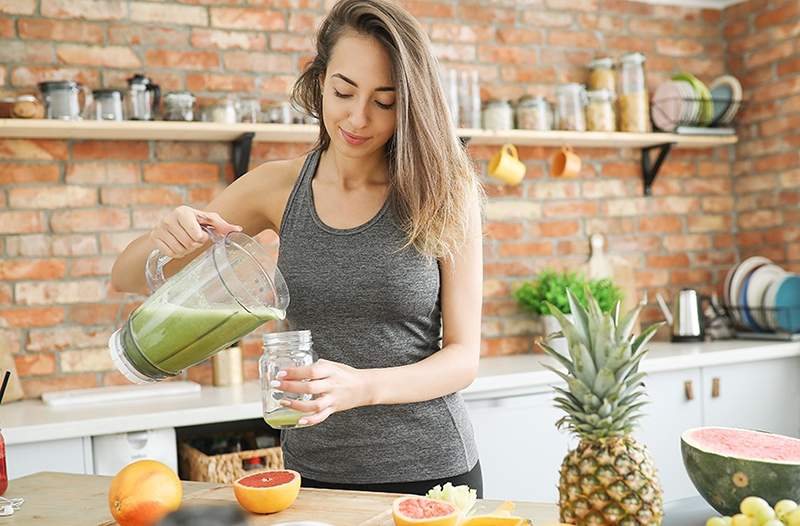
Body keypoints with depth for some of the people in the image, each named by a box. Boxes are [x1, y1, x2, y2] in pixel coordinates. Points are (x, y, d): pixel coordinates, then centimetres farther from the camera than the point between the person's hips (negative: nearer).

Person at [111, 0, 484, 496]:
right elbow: (127, 277, 2)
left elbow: (463, 357, -10)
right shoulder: (279, 187, -4)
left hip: (428, 470, -2)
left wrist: (363, 387, -28)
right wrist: (166, 239, -21)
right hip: (313, 470, 2)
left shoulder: (442, 194, -10)